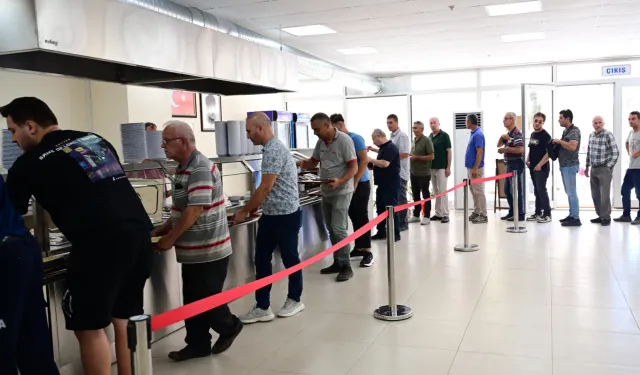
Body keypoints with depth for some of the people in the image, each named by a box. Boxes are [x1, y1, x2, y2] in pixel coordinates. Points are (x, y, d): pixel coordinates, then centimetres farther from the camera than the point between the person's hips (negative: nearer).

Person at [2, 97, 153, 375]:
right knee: (124, 318, 18)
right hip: (140, 232, 7)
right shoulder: (98, 140, 20)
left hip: (101, 243, -7)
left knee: (89, 327, 8)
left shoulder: (29, 163, 5)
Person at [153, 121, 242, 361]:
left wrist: (170, 239, -17)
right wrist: (163, 229, 10)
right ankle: (198, 345, 25)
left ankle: (229, 327, 28)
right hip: (194, 250, 9)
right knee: (192, 300, 14)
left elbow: (195, 209, -24)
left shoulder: (200, 169, -20)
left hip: (209, 251, -9)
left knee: (207, 299, 4)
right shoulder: (184, 168, 11)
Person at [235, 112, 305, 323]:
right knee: (261, 259, 8)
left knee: (289, 258, 8)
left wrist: (244, 211, -12)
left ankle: (295, 300, 26)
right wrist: (254, 207, 19)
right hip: (270, 215, 10)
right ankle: (262, 307, 15)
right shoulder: (270, 149, 11)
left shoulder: (274, 150, -20)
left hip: (286, 215, -9)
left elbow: (266, 188, -21)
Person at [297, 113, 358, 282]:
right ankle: (337, 263, 21)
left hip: (341, 192, -8)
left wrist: (340, 181, -31)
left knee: (338, 228, -11)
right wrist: (302, 163, -5)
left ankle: (346, 266, -2)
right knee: (331, 229, 12)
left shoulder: (344, 140, -15)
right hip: (326, 192, 8)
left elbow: (354, 167, -16)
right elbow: (313, 162, 17)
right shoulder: (320, 142, 7)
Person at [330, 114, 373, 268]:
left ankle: (367, 252, 0)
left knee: (362, 217, -5)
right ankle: (358, 247, 21)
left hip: (360, 184, -7)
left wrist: (355, 182, -21)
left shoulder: (355, 138, -13)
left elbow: (364, 160, -19)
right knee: (354, 217, 12)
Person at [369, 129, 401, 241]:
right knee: (380, 208, 14)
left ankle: (395, 234, 2)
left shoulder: (390, 147, -16)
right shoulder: (383, 148, 16)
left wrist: (371, 160, -17)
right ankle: (381, 232, 22)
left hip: (390, 184, -10)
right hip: (383, 183, 10)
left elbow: (385, 163, -27)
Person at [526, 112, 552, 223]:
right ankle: (538, 213, 19)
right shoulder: (533, 134, 14)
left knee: (542, 190, -7)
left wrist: (540, 164, -20)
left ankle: (547, 214, -1)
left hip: (541, 168, -8)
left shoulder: (545, 135, -11)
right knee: (537, 191, 12)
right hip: (532, 167, 8)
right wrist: (528, 161, 11)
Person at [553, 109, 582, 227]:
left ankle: (575, 218, -5)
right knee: (569, 192, 13)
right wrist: (557, 143, 6)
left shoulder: (574, 131, -14)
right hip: (564, 165, 10)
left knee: (571, 192, -8)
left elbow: (572, 147, -28)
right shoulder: (566, 131, 15)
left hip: (570, 165, -10)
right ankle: (571, 215, 20)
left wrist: (560, 141, -17)